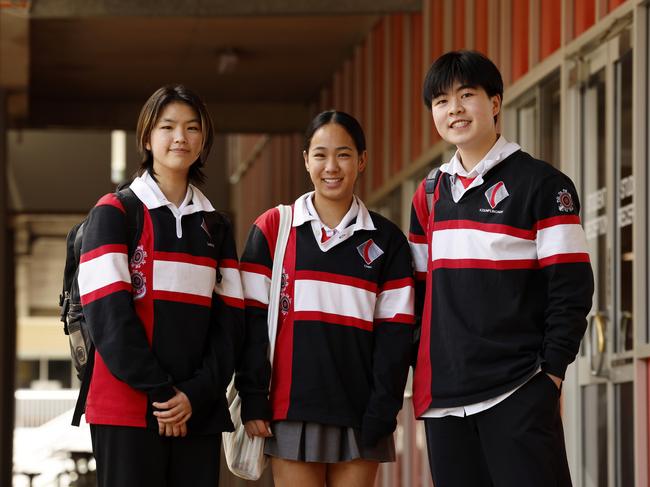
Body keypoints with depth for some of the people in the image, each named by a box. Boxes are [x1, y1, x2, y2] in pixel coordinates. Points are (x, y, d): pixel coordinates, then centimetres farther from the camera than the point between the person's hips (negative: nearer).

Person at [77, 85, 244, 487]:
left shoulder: (215, 228, 16)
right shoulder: (114, 213, 2)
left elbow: (229, 320, 7)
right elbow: (108, 313, -8)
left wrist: (197, 393, -8)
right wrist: (159, 390, -13)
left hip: (200, 410, 4)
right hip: (128, 408, -4)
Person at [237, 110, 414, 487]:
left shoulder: (385, 240, 8)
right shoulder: (273, 229, 5)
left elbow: (395, 332, 4)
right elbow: (253, 322, 2)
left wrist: (383, 410, -5)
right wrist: (252, 399, -6)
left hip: (358, 414, 1)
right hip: (293, 409, -1)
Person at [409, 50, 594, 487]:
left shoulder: (541, 184, -3)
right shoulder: (430, 195, 15)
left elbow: (572, 287, -7)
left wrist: (552, 370, -11)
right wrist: (418, 370, 10)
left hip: (518, 392, -6)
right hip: (444, 396, 6)